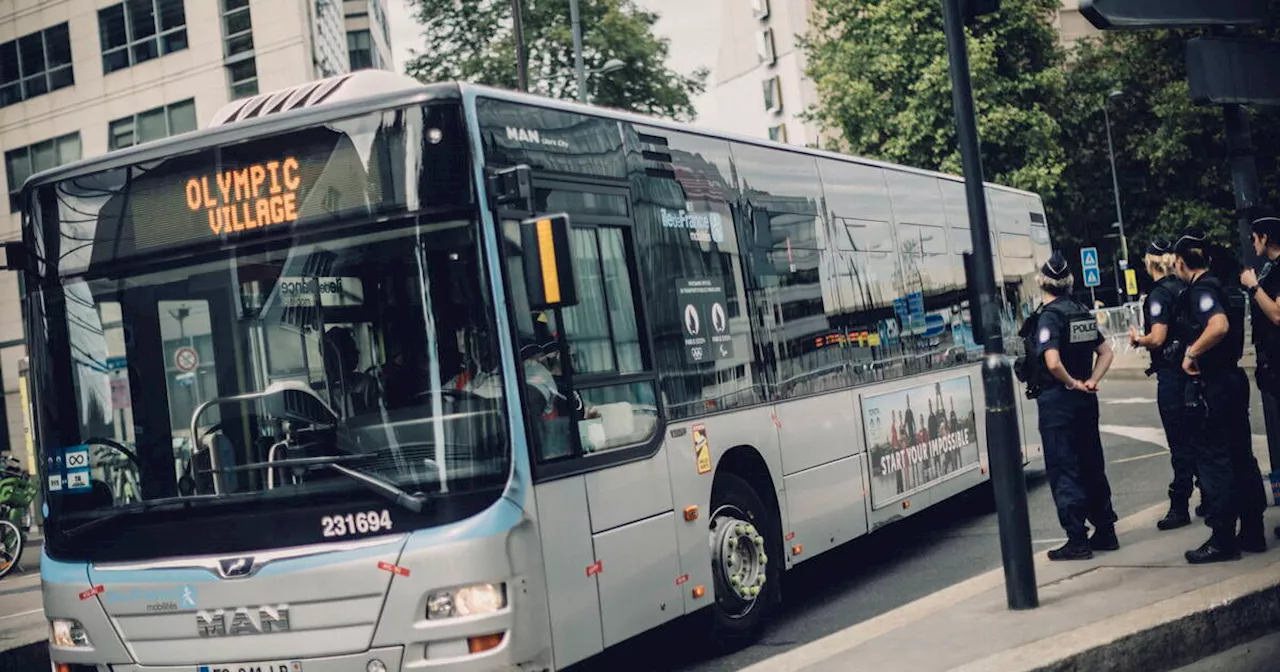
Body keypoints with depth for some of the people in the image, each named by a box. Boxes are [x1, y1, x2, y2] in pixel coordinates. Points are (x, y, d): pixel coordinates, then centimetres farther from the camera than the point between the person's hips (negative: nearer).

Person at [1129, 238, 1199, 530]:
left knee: (1179, 445, -3)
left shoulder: (1159, 294, -14)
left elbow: (1157, 339, -21)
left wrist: (1138, 339, -2)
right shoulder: (1184, 288, 9)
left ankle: (1180, 507, 2)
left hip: (1171, 375, -8)